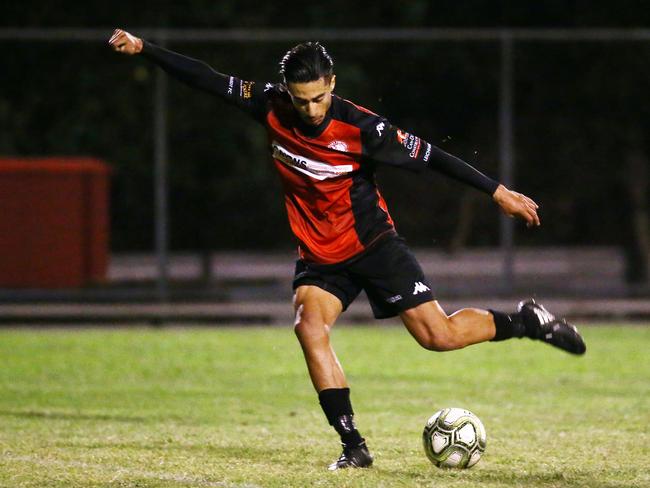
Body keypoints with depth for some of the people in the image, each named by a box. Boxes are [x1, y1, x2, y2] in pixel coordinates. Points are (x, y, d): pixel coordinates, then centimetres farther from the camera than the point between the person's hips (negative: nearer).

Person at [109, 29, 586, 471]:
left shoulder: (361, 127, -20)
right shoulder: (271, 107, -10)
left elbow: (430, 157, -14)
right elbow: (207, 78, -3)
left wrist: (498, 192, -12)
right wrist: (143, 48, -6)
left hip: (374, 245, -3)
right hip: (319, 257, 3)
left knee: (438, 335, -9)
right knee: (309, 326, -23)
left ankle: (527, 322, 18)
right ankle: (354, 446, -18)